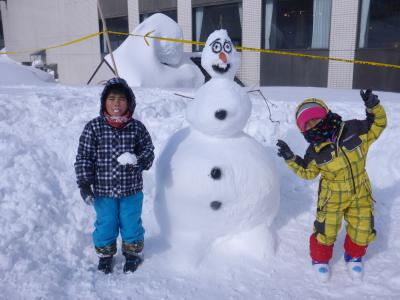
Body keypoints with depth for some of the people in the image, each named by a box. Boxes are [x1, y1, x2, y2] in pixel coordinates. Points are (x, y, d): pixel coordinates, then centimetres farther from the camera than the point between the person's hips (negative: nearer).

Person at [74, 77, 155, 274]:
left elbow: (148, 151, 1)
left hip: (131, 189, 1)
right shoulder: (94, 127, -9)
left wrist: (138, 160, -21)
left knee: (131, 223, 16)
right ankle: (105, 255, 42)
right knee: (105, 224, 17)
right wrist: (84, 184, -10)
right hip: (103, 190, 0)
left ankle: (133, 254, 41)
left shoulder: (137, 127, -6)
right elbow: (83, 157, -6)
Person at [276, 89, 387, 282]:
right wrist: (291, 159, -12)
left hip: (361, 194, 2)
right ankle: (320, 259, 33)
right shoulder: (315, 152, -12)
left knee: (362, 232, 11)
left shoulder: (353, 129, -13)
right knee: (326, 232, 2)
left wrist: (373, 107, -21)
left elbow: (378, 124, -2)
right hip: (333, 197, -1)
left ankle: (354, 256, 43)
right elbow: (307, 172, 2)